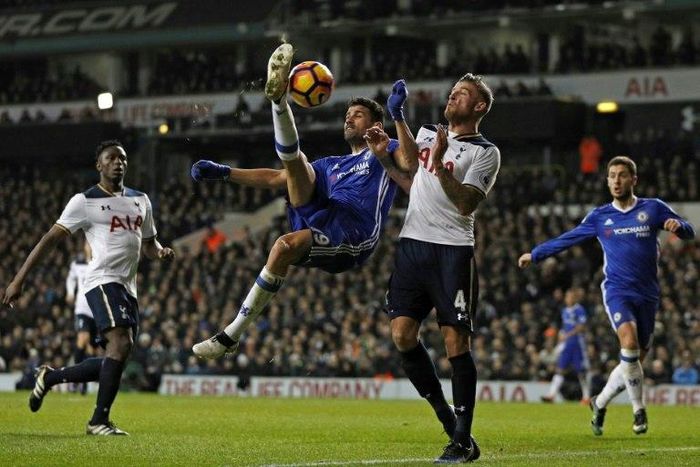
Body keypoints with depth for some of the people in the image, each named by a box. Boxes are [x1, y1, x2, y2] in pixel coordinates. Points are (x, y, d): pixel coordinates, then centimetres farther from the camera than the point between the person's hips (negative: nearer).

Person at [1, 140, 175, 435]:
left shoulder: (140, 200, 18)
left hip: (128, 288, 7)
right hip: (103, 281, -7)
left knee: (112, 364, 7)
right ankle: (99, 420, -15)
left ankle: (50, 377, 27)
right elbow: (50, 240, -4)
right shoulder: (85, 201, -2)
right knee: (121, 344, -23)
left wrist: (161, 252, 3)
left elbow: (149, 244, 29)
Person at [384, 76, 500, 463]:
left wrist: (440, 165, -23)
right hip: (412, 244, 5)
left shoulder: (485, 153, 0)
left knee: (456, 341, -7)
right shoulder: (427, 133, 18)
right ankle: (445, 414, 14)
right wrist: (397, 116, -8)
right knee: (402, 335, -3)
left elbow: (467, 203, -12)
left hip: (452, 250, -5)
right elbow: (409, 163, 0)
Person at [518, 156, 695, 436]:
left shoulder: (653, 209, 5)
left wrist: (677, 225, -17)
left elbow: (689, 233, 5)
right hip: (617, 290, -1)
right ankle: (639, 410, -14)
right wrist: (535, 255, 22)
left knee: (634, 360, 3)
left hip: (647, 294, 1)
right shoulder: (599, 217, 8)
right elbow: (567, 239, 19)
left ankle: (599, 404, 26)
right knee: (629, 341, -27)